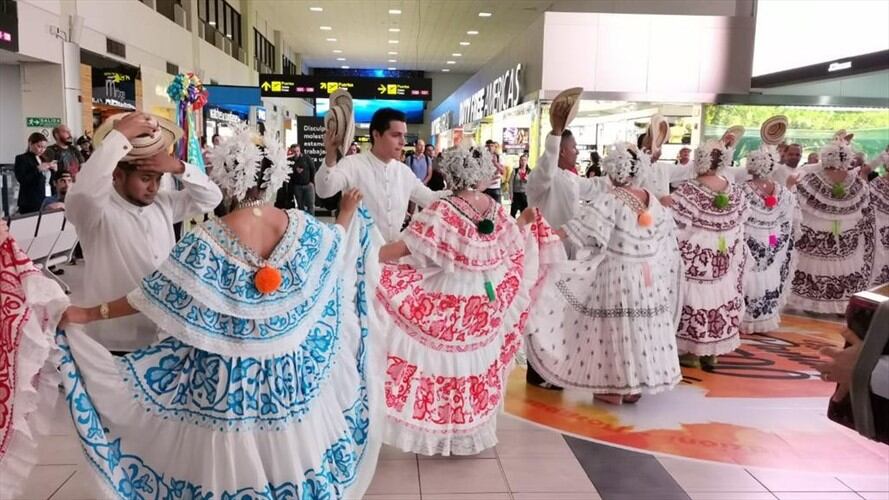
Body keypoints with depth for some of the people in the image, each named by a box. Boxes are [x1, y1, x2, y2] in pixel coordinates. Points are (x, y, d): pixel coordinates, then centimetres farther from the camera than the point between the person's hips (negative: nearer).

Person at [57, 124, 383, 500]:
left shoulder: (209, 240, -19)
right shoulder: (302, 227, -8)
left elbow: (154, 295, -15)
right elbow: (337, 244, 13)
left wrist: (90, 313, -6)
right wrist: (348, 214, 33)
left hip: (229, 376, -3)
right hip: (291, 369, 4)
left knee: (233, 458, 15)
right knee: (290, 452, 22)